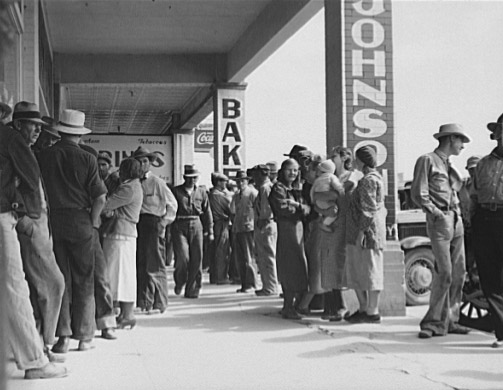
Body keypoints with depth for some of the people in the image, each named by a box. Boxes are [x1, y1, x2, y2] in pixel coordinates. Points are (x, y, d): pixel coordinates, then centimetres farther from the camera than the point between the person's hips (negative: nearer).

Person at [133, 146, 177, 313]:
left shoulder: (156, 182, -2)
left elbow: (172, 203, 1)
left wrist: (164, 222, -4)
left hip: (153, 223, -5)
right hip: (137, 223, 5)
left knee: (155, 265, -6)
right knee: (139, 263, 5)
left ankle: (158, 304, -2)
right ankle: (142, 301, 13)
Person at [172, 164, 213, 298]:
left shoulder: (201, 192, 12)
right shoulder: (176, 191, 4)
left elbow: (207, 212, 14)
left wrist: (210, 231, 10)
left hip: (196, 226, 3)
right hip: (179, 226, -3)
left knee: (197, 259, 0)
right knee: (182, 257, -13)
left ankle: (192, 290, 9)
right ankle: (179, 282, 15)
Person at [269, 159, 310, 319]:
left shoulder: (296, 189, 19)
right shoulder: (278, 188, -3)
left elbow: (306, 209, 7)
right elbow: (283, 209, -16)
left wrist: (296, 205, -12)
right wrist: (300, 208, -4)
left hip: (298, 229, 8)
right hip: (286, 230, -8)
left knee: (299, 269, 9)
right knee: (291, 270, -8)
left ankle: (289, 306, 17)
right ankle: (288, 308, -2)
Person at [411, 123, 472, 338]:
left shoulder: (449, 165, 22)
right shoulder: (427, 160, -2)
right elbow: (418, 194, -10)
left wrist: (458, 213, 12)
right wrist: (436, 213, -13)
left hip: (456, 221, 8)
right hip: (439, 221, -8)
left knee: (458, 273, 5)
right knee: (444, 273, -12)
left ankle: (450, 320, 12)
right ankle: (435, 322, -6)